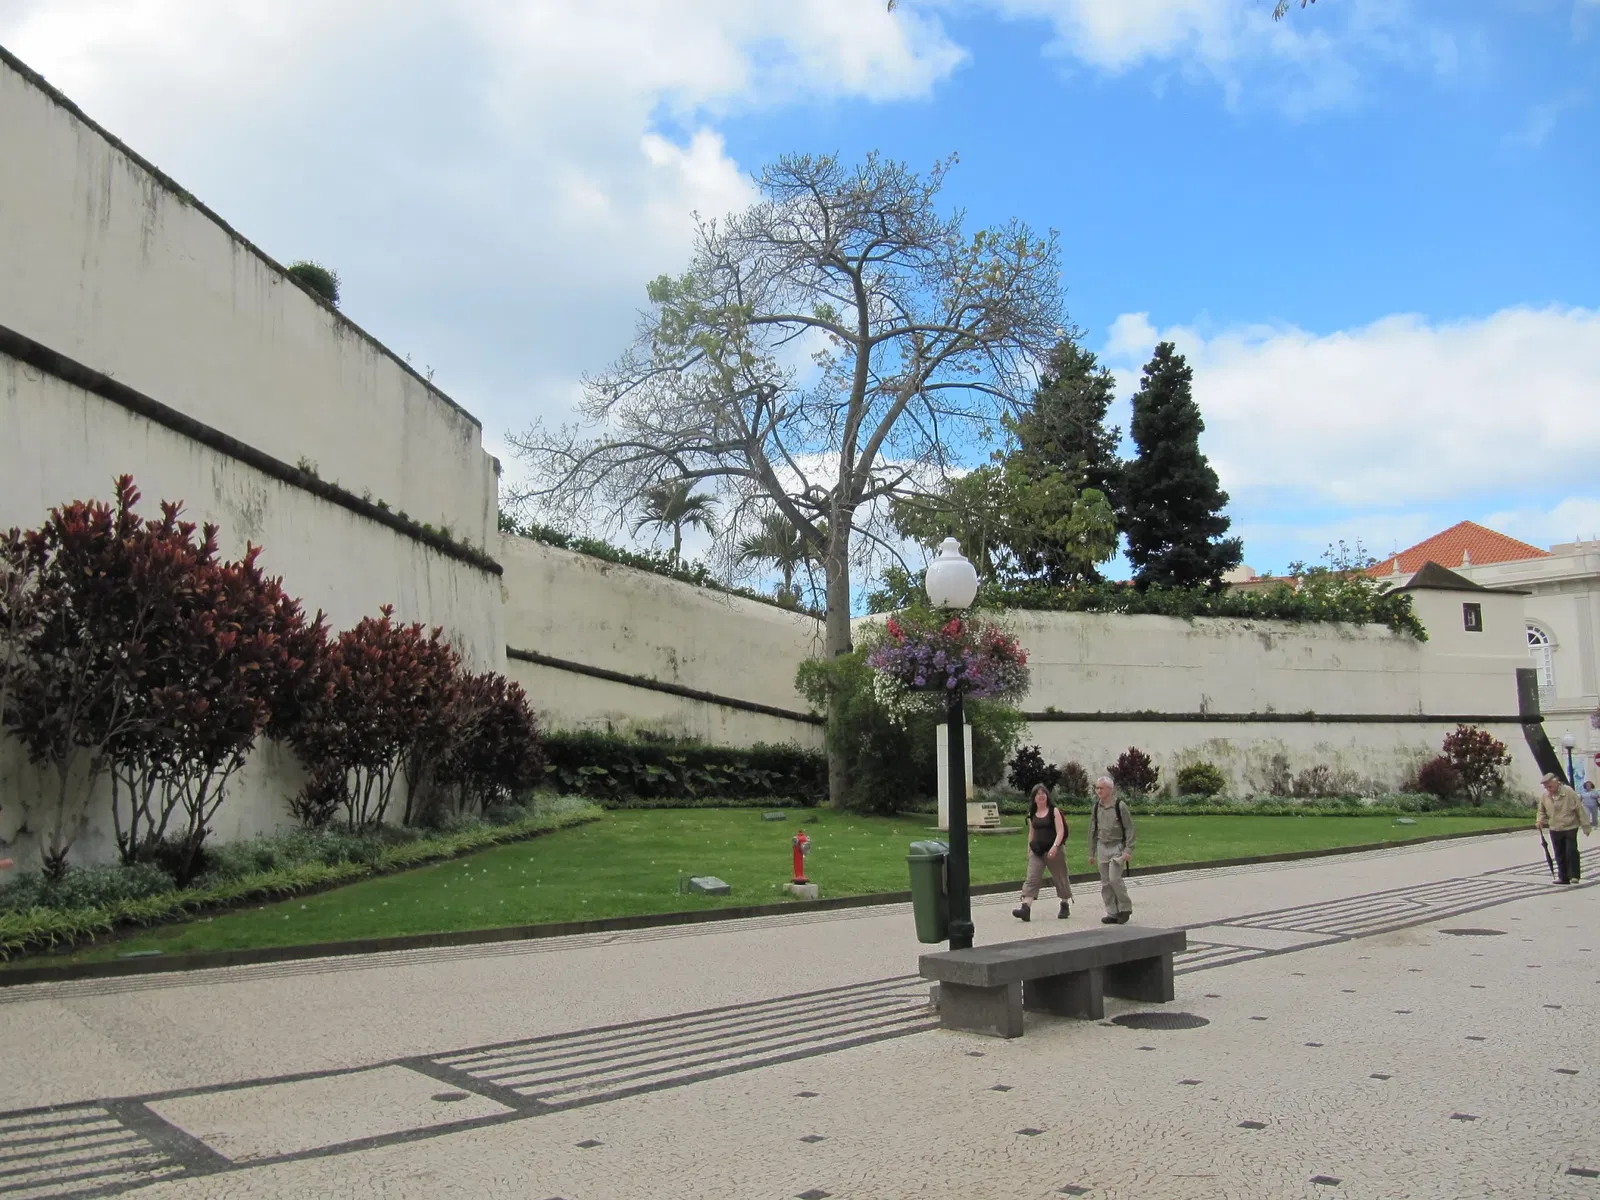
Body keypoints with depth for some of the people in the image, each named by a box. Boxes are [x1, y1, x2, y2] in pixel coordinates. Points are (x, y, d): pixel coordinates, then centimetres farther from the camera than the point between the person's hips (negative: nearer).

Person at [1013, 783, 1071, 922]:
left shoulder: (1054, 811, -4)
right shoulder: (1032, 814, 9)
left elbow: (1060, 831, -11)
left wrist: (1055, 846, -25)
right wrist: (1029, 850, 17)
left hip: (1054, 850, -3)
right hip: (1036, 852, 3)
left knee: (1060, 878, 9)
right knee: (1031, 879, -10)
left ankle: (1065, 905, 28)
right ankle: (1025, 908, -19)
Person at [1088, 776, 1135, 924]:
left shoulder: (1120, 805, -9)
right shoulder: (1097, 807, 6)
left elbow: (1129, 829, -8)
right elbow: (1093, 830, 13)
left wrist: (1128, 850, -14)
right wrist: (1091, 853, 13)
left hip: (1117, 846, -5)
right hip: (1102, 847, 5)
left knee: (1114, 878, -15)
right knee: (1105, 882, 4)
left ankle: (1125, 908, 4)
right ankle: (1112, 913, 12)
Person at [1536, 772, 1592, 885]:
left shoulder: (1569, 792, -14)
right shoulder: (1544, 796, -1)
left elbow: (1580, 810, -8)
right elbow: (1542, 811, 14)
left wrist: (1586, 827, -6)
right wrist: (1540, 820, -6)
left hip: (1570, 828, -4)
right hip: (1554, 829, 4)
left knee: (1571, 852, -7)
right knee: (1559, 854, 8)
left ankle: (1574, 875, 5)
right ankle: (1563, 876, 15)